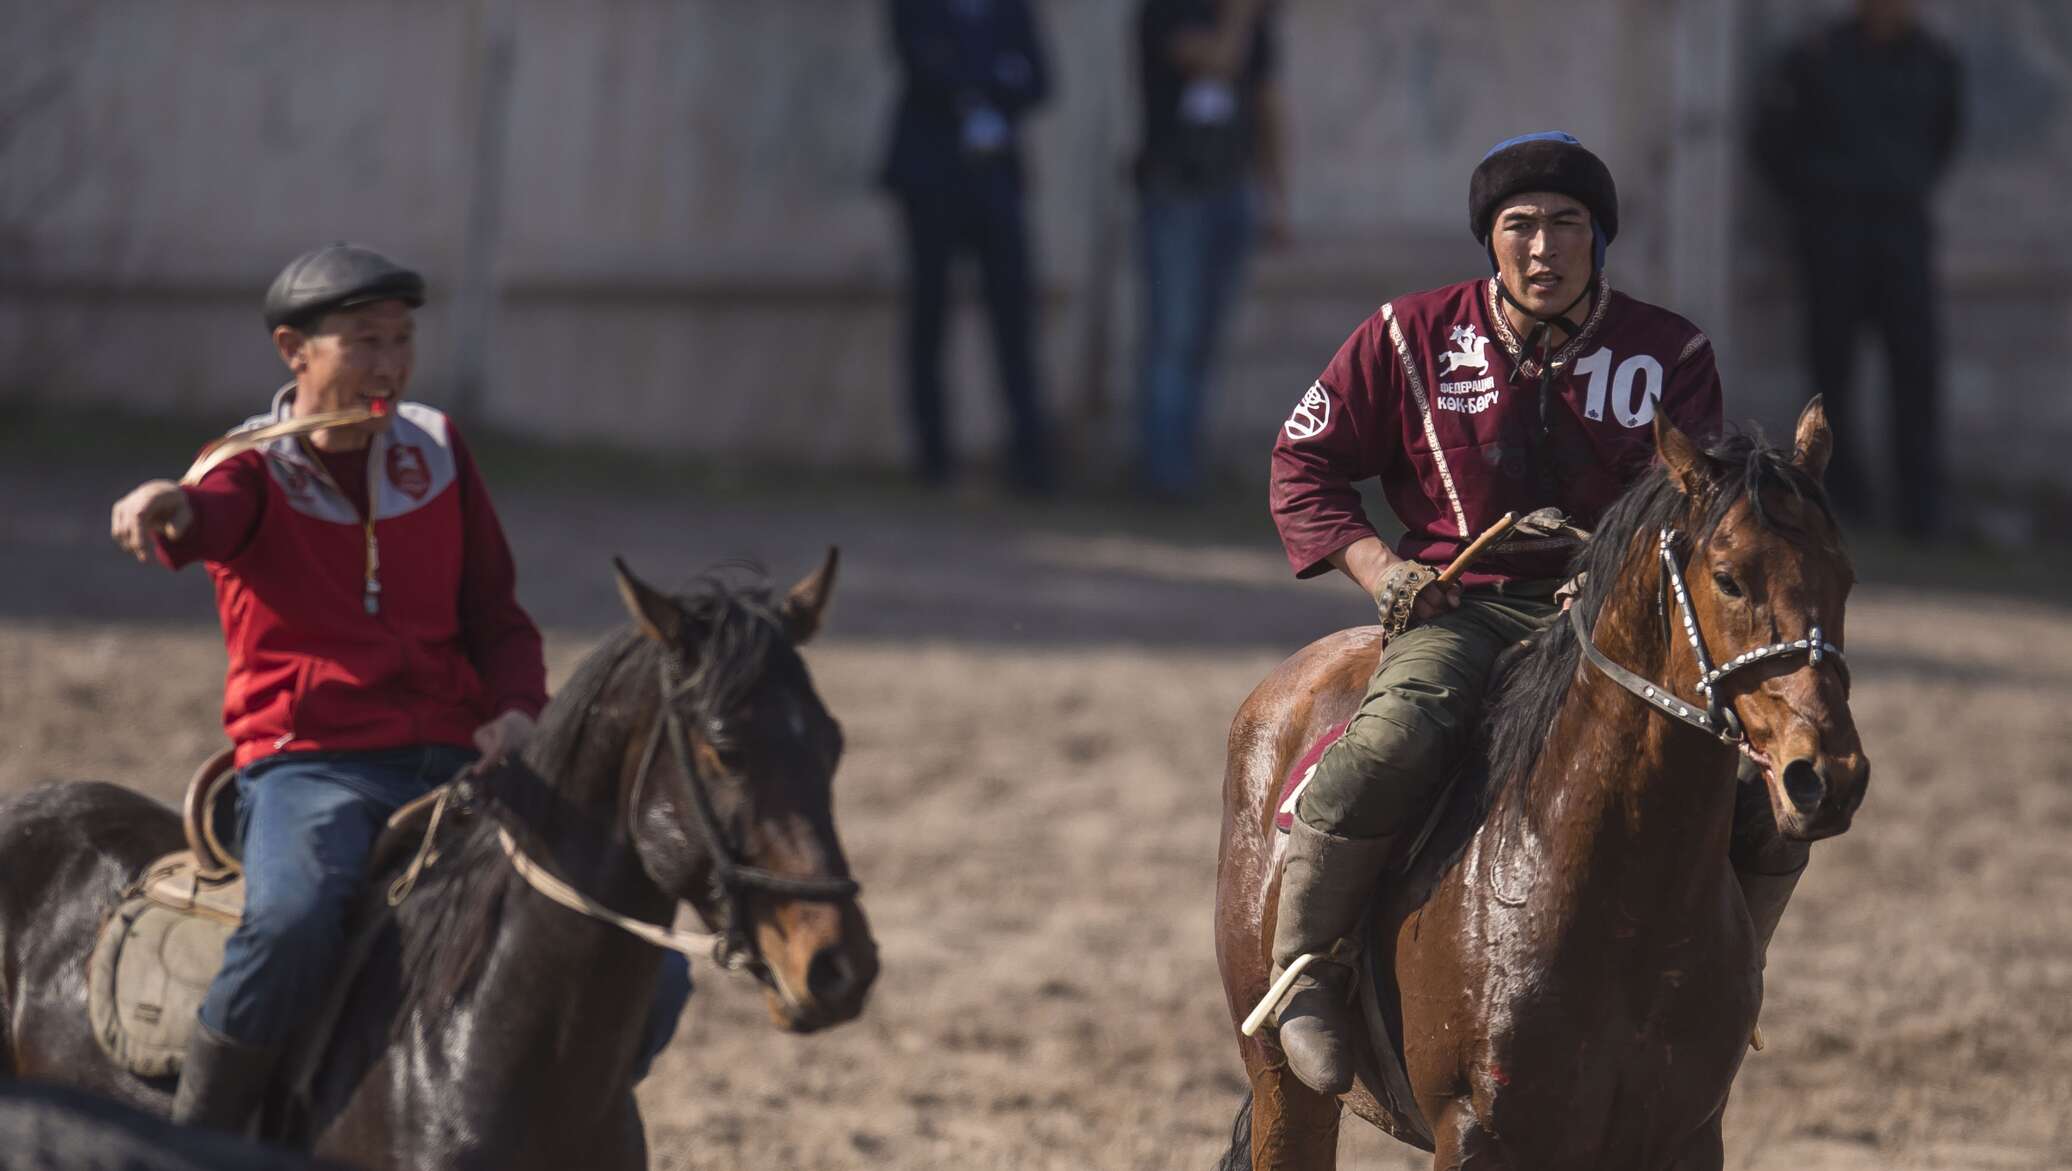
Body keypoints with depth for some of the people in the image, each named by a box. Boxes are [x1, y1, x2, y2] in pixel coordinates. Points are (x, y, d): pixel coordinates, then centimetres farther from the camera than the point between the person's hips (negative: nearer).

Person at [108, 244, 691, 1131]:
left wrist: (518, 711, -5)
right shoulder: (257, 469, 2)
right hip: (310, 766, -5)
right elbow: (215, 515, -24)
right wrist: (167, 510, -50)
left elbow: (495, 613, 17)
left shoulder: (437, 452, 15)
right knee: (295, 919, -39)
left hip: (455, 762, 5)